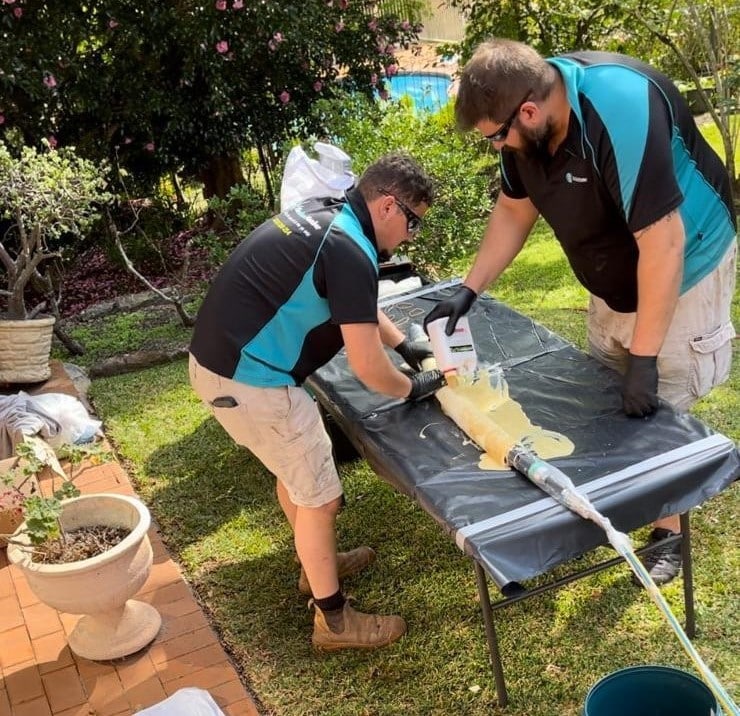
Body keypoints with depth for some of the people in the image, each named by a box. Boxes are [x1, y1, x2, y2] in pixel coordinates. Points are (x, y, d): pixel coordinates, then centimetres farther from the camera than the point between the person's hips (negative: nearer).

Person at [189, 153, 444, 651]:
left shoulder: (326, 218, 10)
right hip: (248, 379, -10)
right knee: (319, 495, 3)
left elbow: (356, 309, 27)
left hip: (222, 360, 10)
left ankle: (318, 564, 46)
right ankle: (334, 620, 19)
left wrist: (405, 343, 23)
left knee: (297, 467, 26)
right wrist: (412, 388, 1)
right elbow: (367, 366, -17)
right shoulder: (348, 250, -20)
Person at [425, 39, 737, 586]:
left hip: (681, 268, -7)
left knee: (659, 411, 1)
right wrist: (469, 290, -5)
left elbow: (662, 244, -34)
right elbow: (514, 210, 3)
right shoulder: (527, 118, -13)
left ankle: (668, 532, 22)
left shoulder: (621, 112, -36)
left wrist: (644, 357, -30)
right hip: (615, 274, 7)